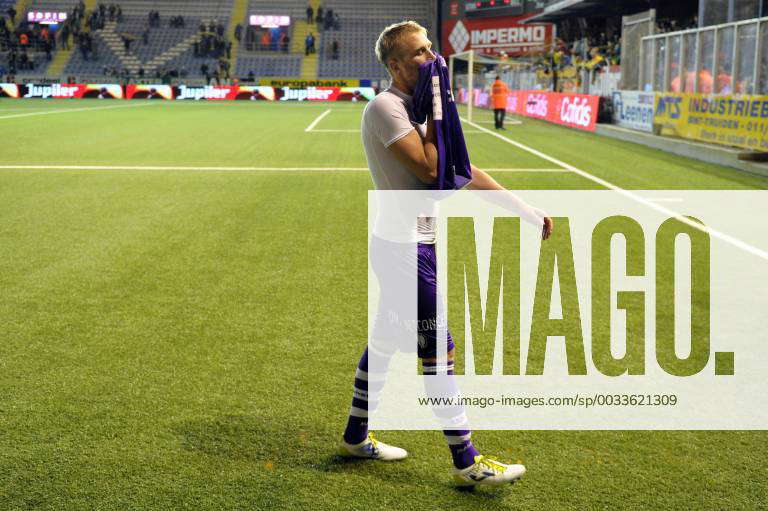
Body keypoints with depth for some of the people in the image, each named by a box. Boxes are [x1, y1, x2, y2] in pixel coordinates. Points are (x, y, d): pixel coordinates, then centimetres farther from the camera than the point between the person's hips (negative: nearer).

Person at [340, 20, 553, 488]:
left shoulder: (418, 109, 12)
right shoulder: (386, 107, -17)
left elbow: (460, 169, 12)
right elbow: (430, 169, -22)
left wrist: (522, 207, 9)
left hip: (413, 245, 10)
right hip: (405, 247, -10)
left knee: (385, 340, 19)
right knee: (439, 352, -3)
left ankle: (357, 436, 34)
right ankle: (467, 463, 6)